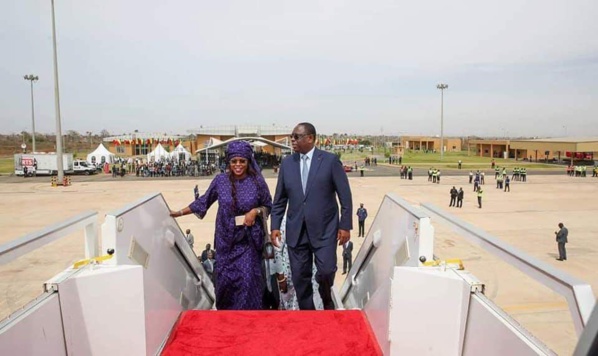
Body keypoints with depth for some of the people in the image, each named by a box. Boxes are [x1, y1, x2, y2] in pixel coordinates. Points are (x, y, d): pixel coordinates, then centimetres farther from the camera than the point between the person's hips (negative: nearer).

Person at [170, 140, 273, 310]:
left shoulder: (257, 181, -5)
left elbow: (268, 206, 4)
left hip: (249, 239, -1)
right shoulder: (220, 180, -1)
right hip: (226, 240, 2)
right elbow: (203, 201, 9)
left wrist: (255, 211, -15)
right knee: (225, 278, 8)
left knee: (248, 279, -3)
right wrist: (180, 212, 9)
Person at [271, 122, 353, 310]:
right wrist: (275, 226, 4)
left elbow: (345, 196, -3)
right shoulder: (287, 163, 6)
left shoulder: (330, 160, -4)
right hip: (296, 231, 3)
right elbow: (279, 199, 10)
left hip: (324, 229, -3)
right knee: (300, 277, 7)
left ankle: (326, 298, 28)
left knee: (326, 271, -6)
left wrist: (345, 225, -6)